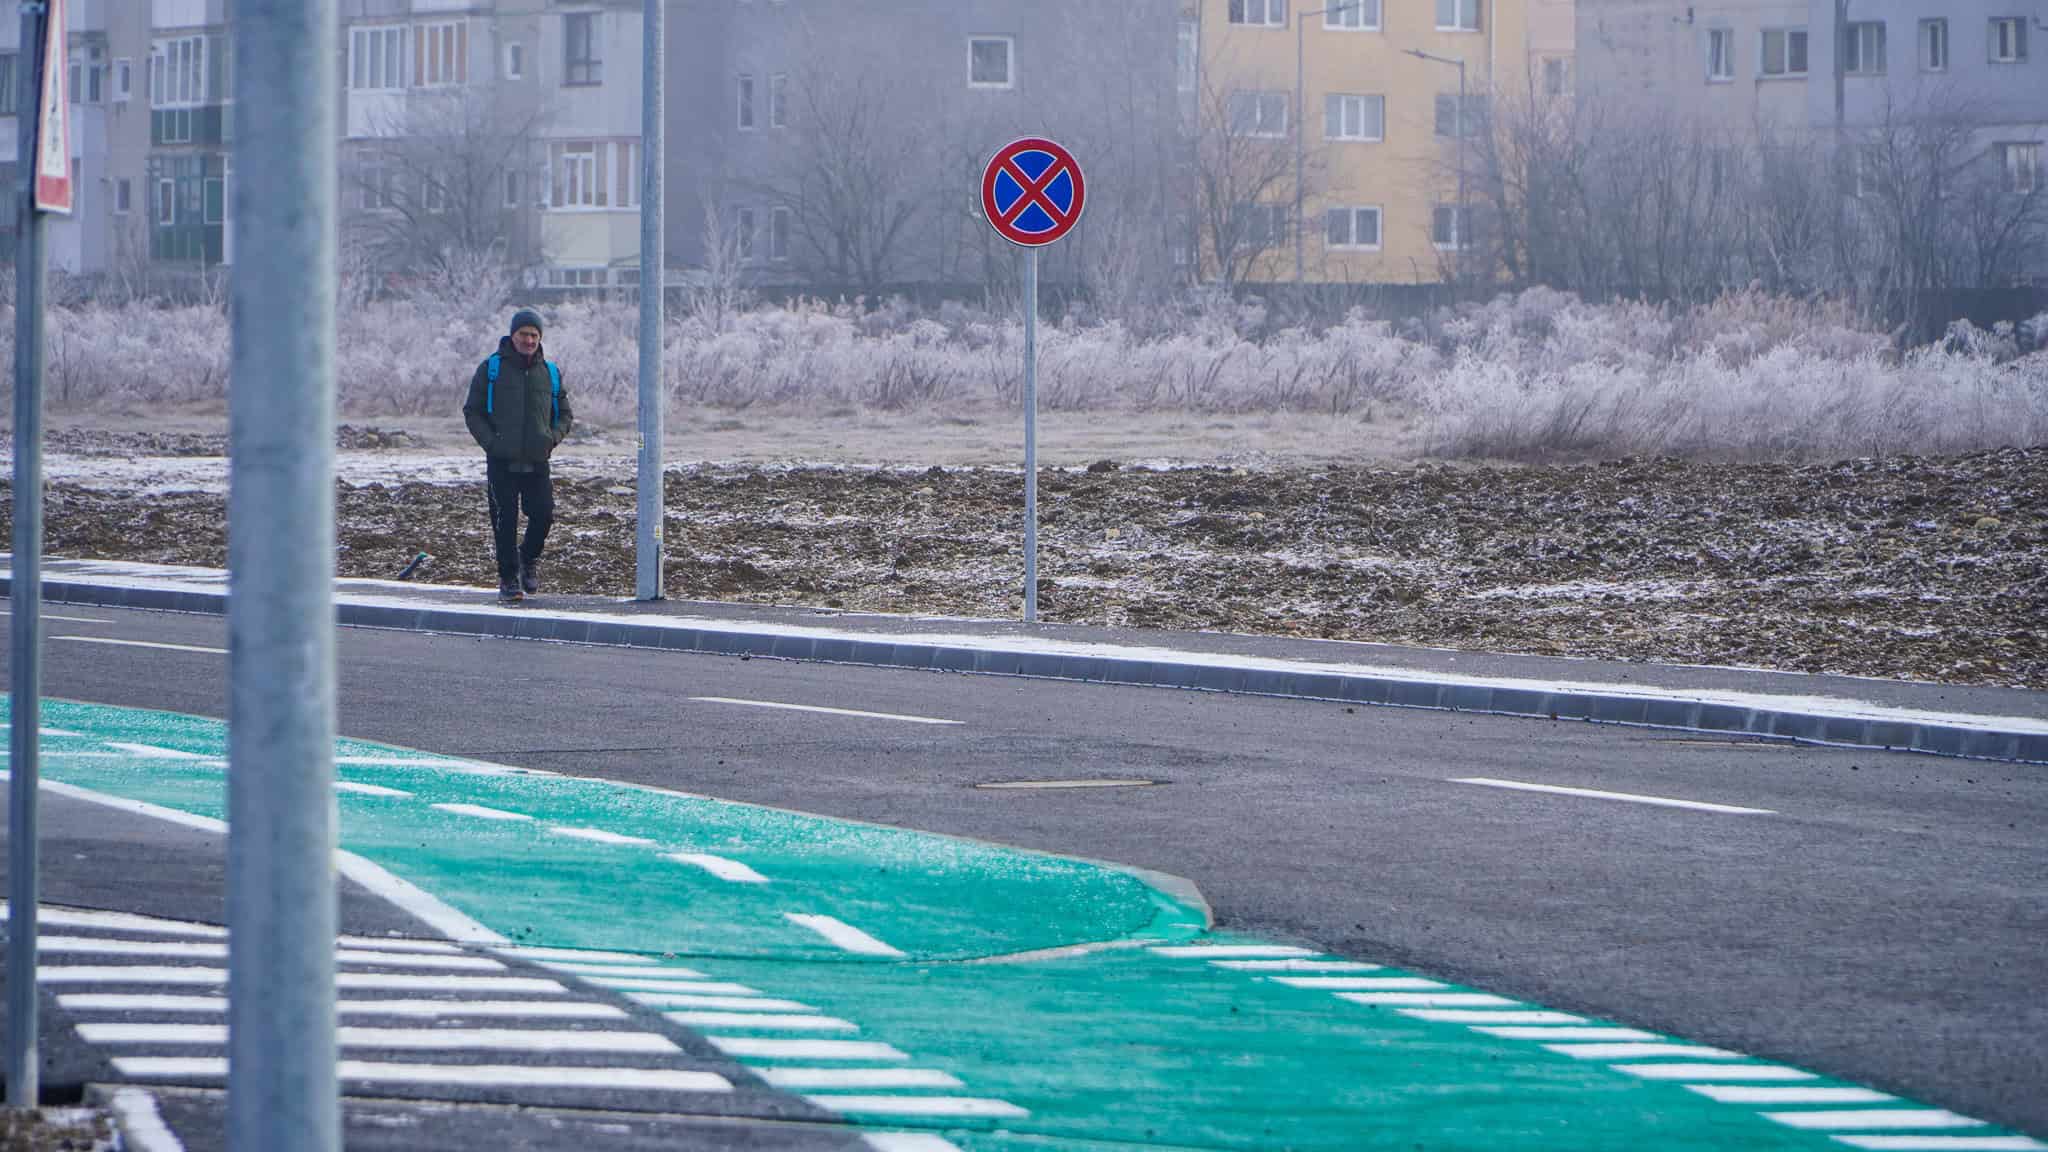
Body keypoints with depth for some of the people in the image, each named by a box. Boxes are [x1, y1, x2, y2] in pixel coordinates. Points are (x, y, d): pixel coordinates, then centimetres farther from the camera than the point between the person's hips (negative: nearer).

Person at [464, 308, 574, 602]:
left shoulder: (551, 373, 12)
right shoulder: (491, 369, 4)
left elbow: (565, 415, 19)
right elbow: (472, 411, 5)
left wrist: (552, 438, -1)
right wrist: (490, 442, -9)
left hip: (537, 462, 2)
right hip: (501, 462, -2)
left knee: (543, 514, -7)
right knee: (505, 521, -3)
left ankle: (529, 558, 21)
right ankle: (508, 578, 7)